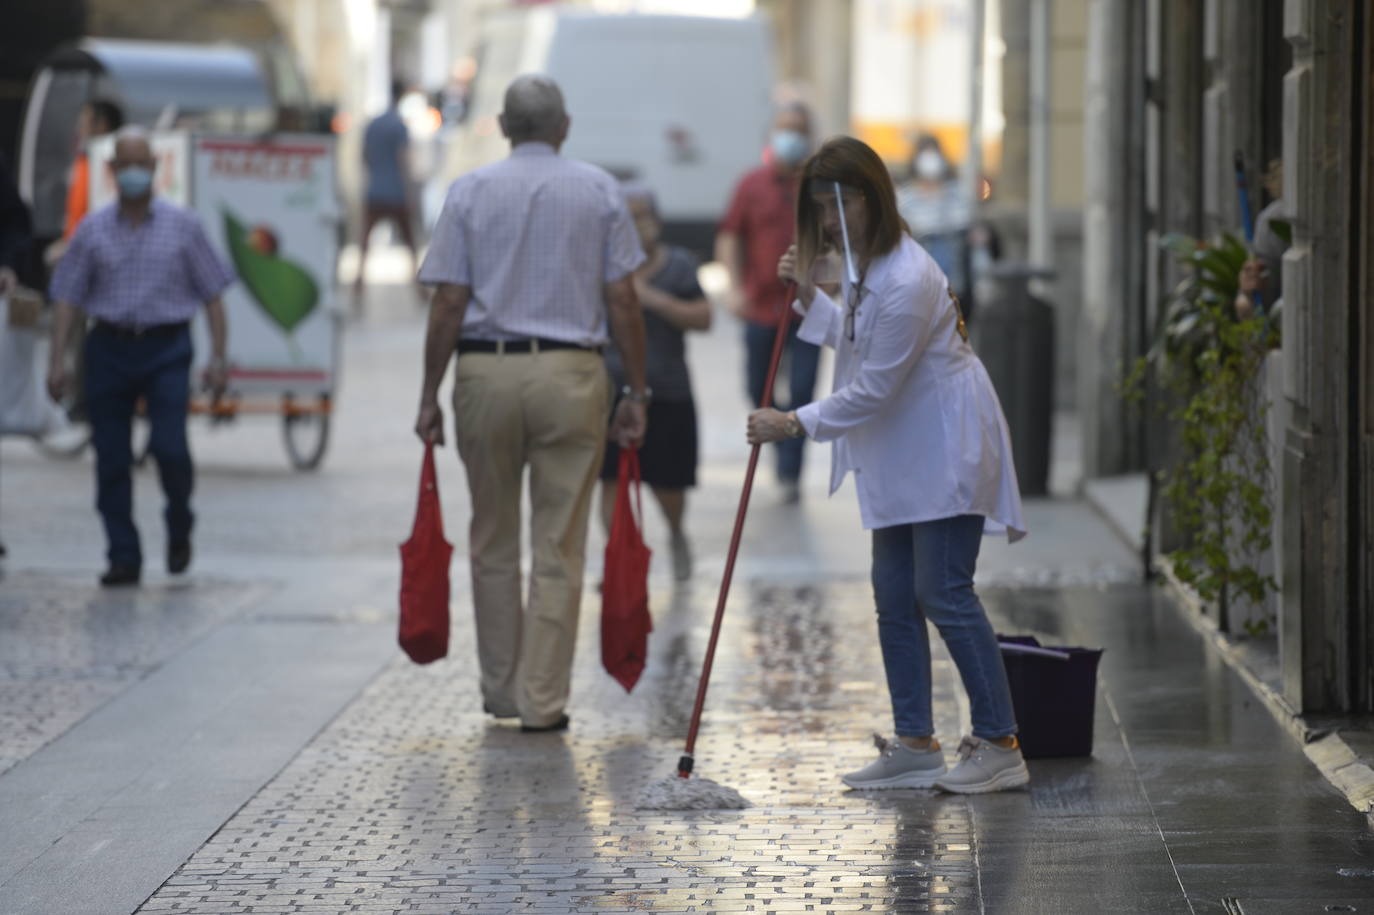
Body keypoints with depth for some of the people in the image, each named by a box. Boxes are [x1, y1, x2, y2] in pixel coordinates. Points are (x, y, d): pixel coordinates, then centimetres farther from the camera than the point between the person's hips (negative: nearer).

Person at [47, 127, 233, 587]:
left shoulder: (182, 225, 4)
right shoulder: (92, 230, 7)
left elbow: (212, 293, 5)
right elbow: (67, 296, 7)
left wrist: (218, 356, -3)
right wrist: (57, 360, -2)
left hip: (166, 347, -2)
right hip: (109, 347, 2)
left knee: (170, 447, -14)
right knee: (111, 458, 0)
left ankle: (179, 528, 14)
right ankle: (124, 557, 10)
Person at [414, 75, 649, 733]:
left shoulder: (469, 191, 3)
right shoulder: (600, 191, 4)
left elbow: (448, 303, -1)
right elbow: (621, 301, 0)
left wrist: (430, 396, 4)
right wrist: (635, 392, 6)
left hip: (485, 372, 1)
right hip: (572, 375, -1)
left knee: (493, 543, 14)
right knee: (559, 549, 3)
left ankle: (502, 690, 21)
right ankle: (543, 702, 2)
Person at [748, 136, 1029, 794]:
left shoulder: (905, 282, -25)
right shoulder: (864, 262, 7)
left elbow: (872, 389, -21)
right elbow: (852, 338, 24)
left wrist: (797, 424, -14)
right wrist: (806, 294, 12)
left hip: (945, 451, -10)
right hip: (899, 456, 10)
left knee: (943, 593, -10)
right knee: (894, 597, 9)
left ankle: (999, 746, -5)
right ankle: (915, 744, 14)